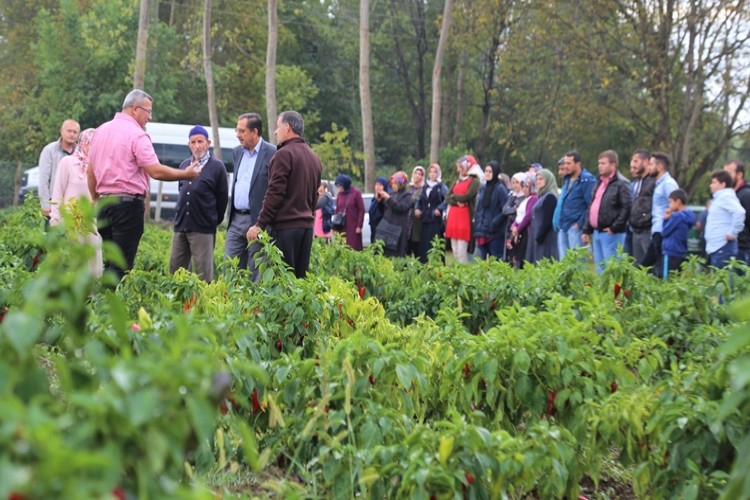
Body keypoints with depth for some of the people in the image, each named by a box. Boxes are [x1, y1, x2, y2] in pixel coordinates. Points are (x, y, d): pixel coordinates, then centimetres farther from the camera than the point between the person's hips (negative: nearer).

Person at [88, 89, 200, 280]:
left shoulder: (101, 131, 14)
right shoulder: (136, 134, -10)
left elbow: (90, 172, 18)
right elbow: (156, 171, -16)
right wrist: (185, 174, -5)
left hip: (105, 203, 8)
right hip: (128, 204, -8)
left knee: (109, 261, 13)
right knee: (122, 265, -5)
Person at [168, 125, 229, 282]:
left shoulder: (217, 166, -2)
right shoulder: (184, 165, 13)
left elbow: (222, 198, -1)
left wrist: (213, 221, 5)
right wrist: (181, 217, 15)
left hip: (203, 229, -6)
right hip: (180, 226, 6)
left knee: (203, 272, -3)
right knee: (175, 269, 8)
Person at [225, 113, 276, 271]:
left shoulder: (272, 154, -9)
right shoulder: (237, 152, 14)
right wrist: (231, 215, 16)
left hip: (257, 221, -7)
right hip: (236, 219, 7)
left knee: (256, 273, -1)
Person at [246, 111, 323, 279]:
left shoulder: (284, 154, -10)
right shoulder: (314, 157, 15)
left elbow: (275, 194, -15)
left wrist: (259, 225, -12)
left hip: (284, 226, -8)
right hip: (307, 226, 8)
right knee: (300, 277, 10)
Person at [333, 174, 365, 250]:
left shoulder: (356, 193, -3)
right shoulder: (339, 194, 9)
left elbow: (361, 210, -4)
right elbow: (337, 210, 12)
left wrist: (359, 226, -9)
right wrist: (335, 227, 8)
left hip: (353, 227, -4)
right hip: (341, 227, 4)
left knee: (354, 249, -5)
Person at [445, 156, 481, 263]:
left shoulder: (474, 181, -3)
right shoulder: (458, 181, 18)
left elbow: (467, 196, -16)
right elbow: (447, 198, 10)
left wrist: (454, 196, 2)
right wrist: (457, 202, -11)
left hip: (465, 217, -7)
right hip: (453, 216, 7)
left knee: (462, 252, -11)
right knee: (455, 251, 8)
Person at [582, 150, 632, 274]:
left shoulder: (621, 184, -10)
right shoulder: (599, 182, 18)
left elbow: (627, 207, -18)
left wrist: (615, 228, -18)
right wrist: (587, 230, 16)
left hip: (611, 234, -9)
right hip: (597, 232, 9)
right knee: (600, 268, 13)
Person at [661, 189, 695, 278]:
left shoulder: (676, 216, -16)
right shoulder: (687, 216, 12)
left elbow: (664, 232, -9)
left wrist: (666, 219, 6)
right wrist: (667, 219, 5)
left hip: (671, 254, -9)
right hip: (681, 255, 9)